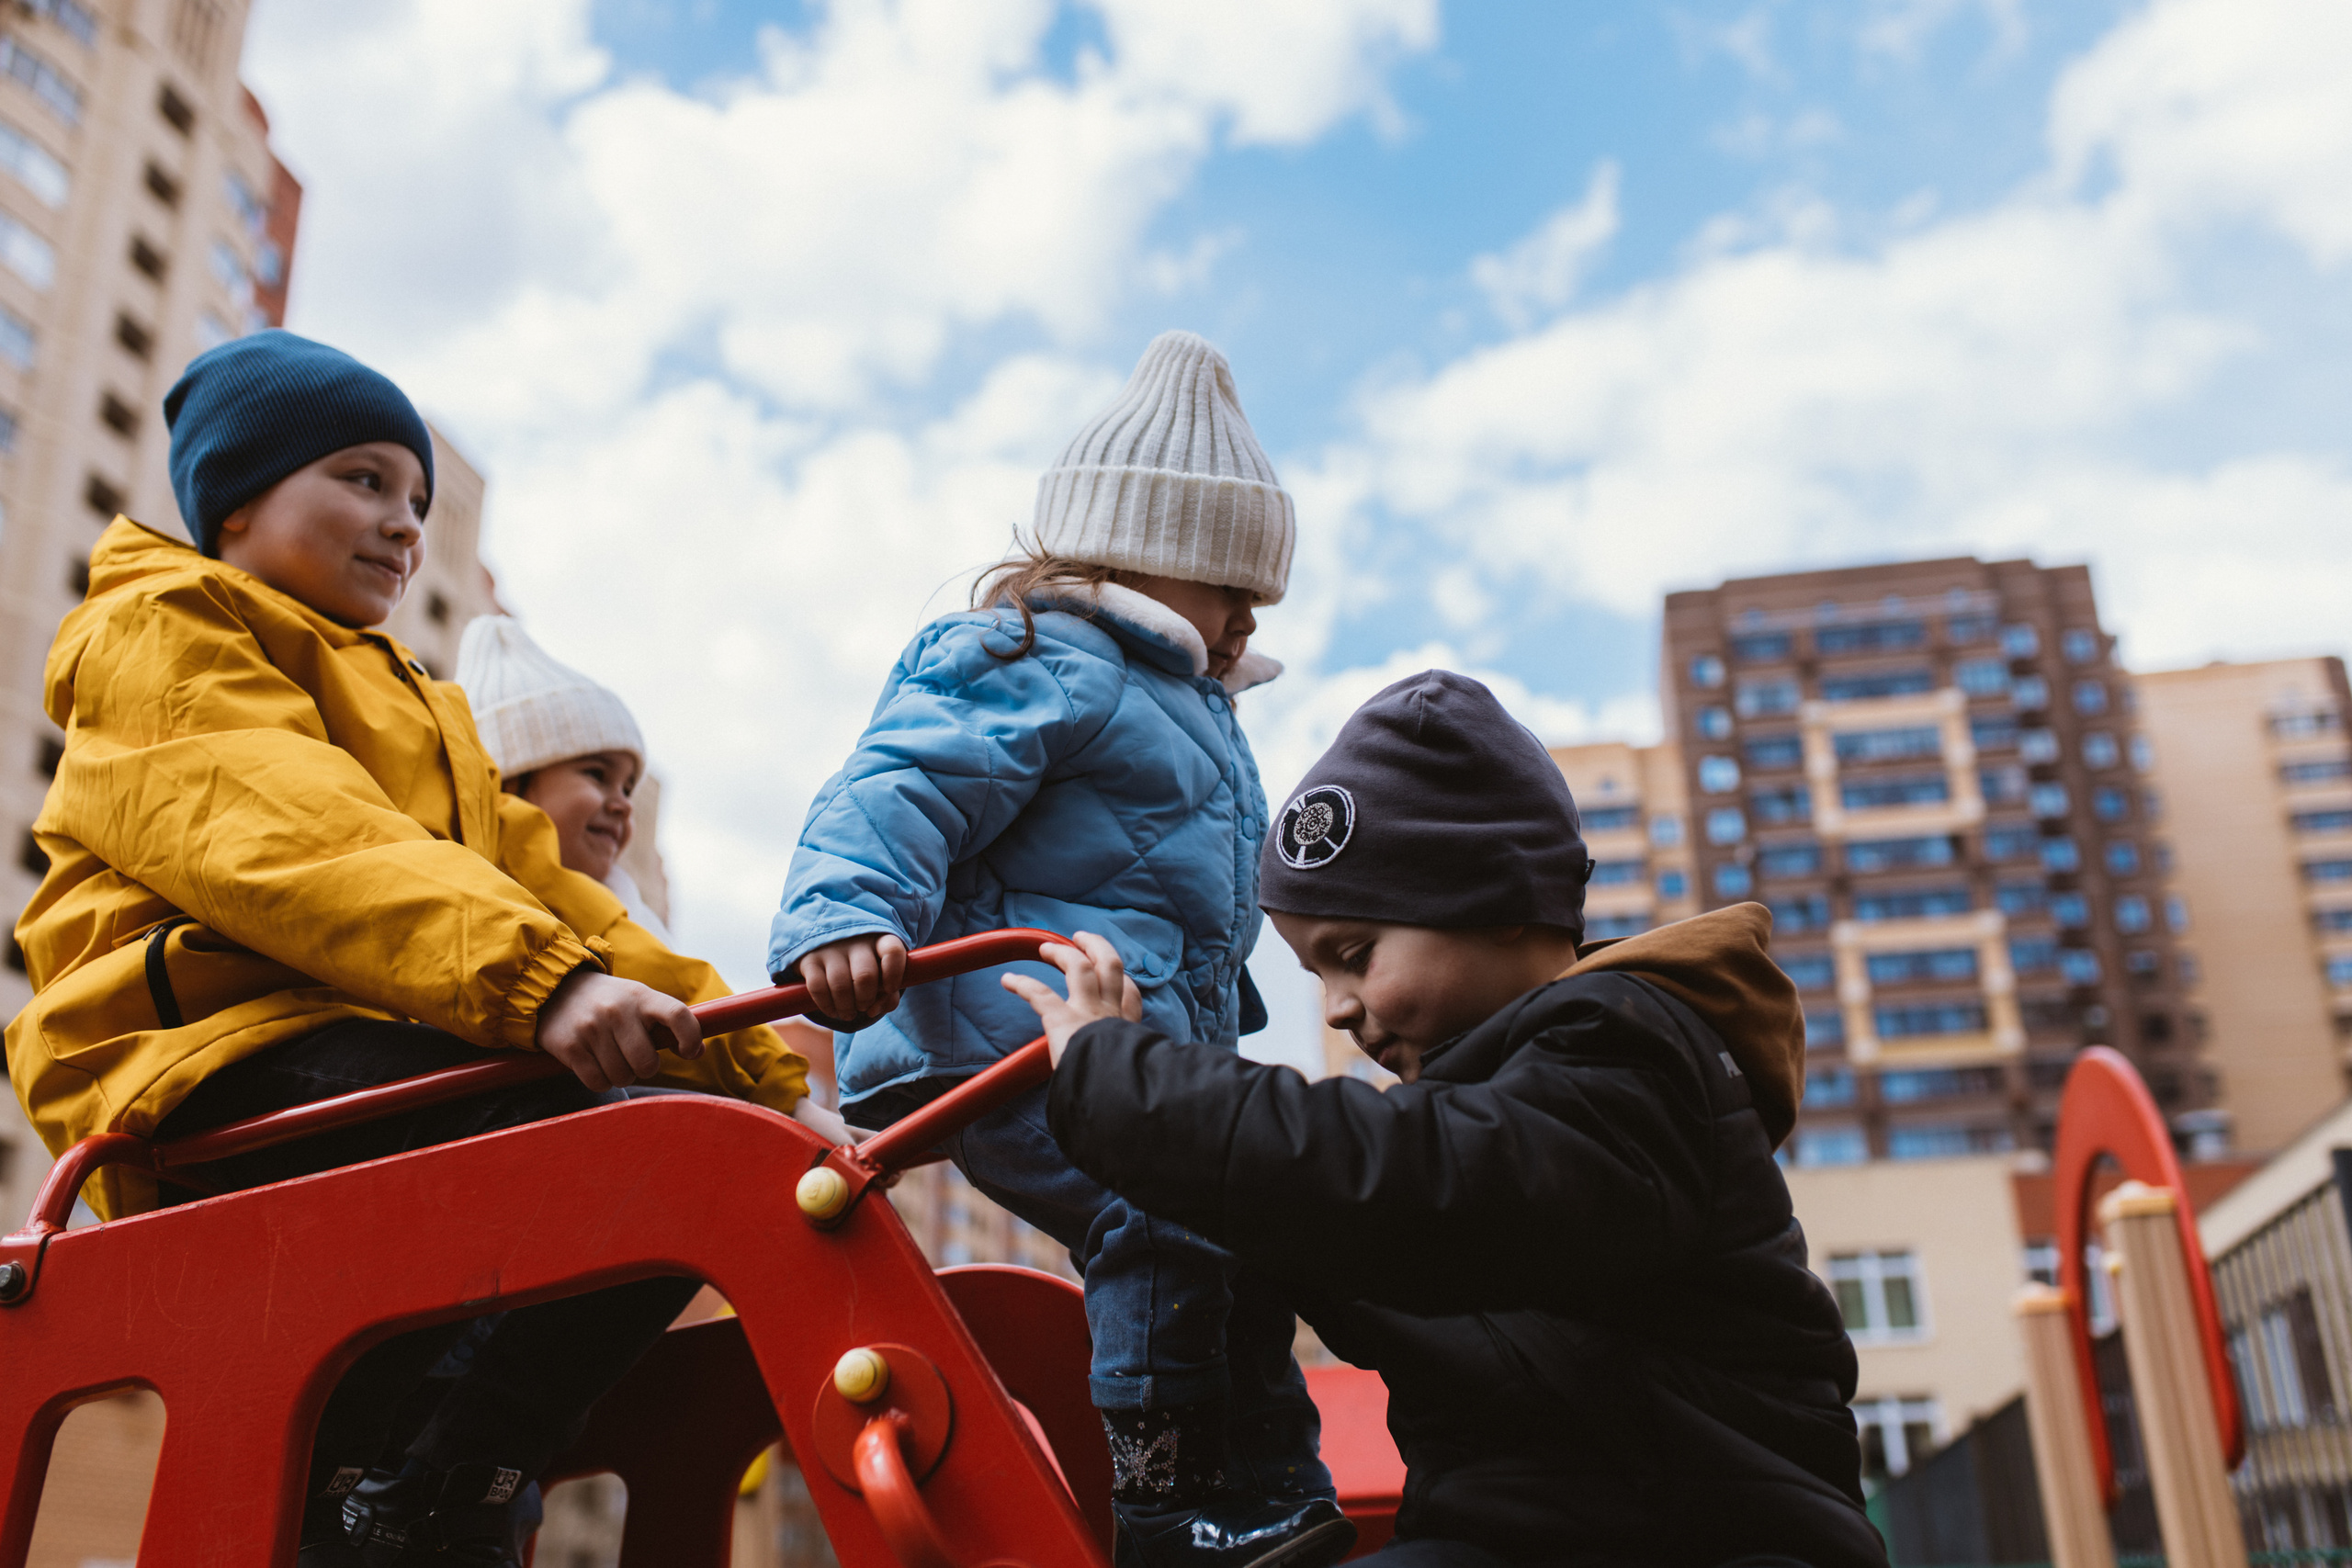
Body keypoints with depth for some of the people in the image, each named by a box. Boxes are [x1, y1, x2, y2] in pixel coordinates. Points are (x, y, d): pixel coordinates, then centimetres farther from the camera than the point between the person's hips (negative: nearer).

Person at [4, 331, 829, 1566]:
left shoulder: (414, 710, 34)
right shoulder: (158, 631, 7)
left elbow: (540, 891, 23)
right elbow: (290, 839, -15)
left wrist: (755, 1057, 9)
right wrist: (535, 978, -33)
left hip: (409, 1056, 8)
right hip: (228, 1057, -8)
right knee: (557, 1124, -31)